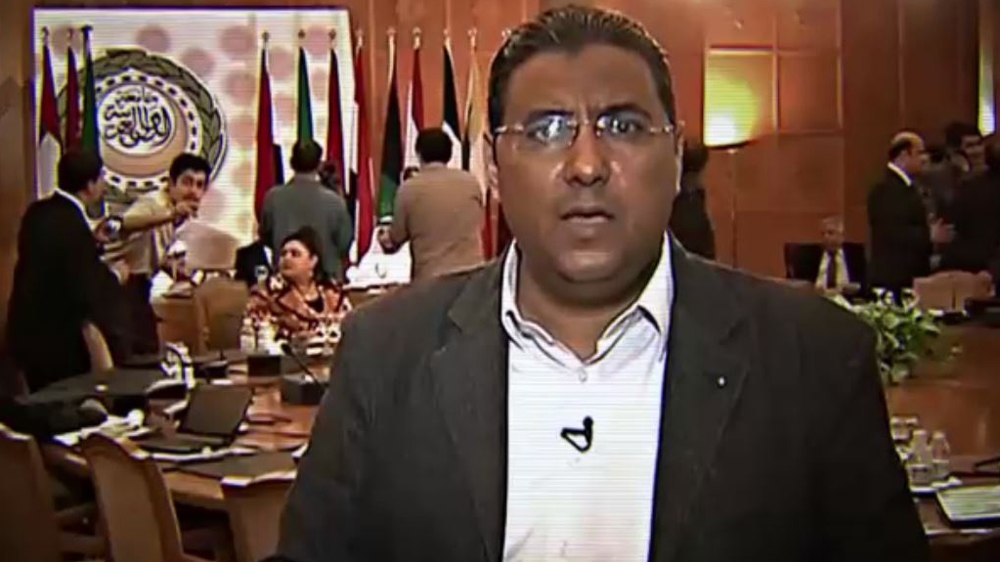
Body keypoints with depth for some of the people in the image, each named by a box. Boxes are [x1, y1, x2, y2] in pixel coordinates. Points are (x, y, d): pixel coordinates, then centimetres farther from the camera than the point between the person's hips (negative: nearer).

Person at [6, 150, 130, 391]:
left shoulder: (38, 212, 2)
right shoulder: (73, 225, -25)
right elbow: (87, 293, -24)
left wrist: (92, 240, 11)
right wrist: (115, 277, -6)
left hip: (28, 332, 9)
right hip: (57, 341, -8)